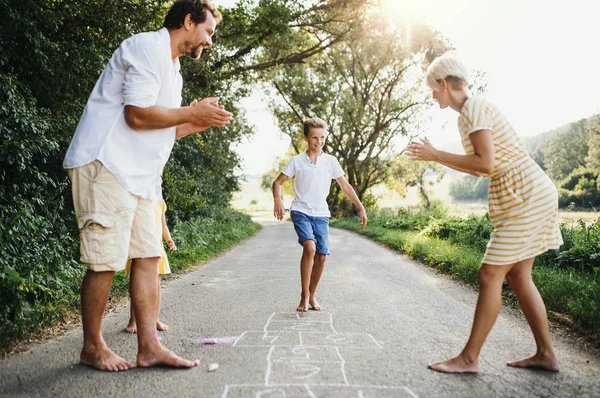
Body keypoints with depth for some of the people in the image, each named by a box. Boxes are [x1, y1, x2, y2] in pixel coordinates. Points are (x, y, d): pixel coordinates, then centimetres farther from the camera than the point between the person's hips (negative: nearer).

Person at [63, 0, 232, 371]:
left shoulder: (170, 66, 22)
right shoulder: (148, 47, -8)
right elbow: (138, 115, -19)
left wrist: (197, 122, 10)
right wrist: (193, 112, -9)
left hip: (137, 174, 10)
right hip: (107, 165, -10)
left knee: (148, 255, 4)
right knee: (106, 261, -4)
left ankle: (149, 347, 8)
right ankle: (93, 347, 12)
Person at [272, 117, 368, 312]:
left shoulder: (331, 161, 3)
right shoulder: (297, 161, -1)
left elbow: (345, 186, 8)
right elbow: (278, 182, 4)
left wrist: (361, 208, 5)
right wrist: (278, 201, -15)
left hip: (321, 215, 3)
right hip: (301, 212, -3)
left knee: (321, 256, -2)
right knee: (310, 247, -25)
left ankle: (312, 296, 19)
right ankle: (304, 295, -11)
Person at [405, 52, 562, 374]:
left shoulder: (474, 108, -14)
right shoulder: (469, 113, 15)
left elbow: (486, 163, -24)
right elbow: (479, 168, 18)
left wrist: (436, 155, -17)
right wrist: (435, 156, 13)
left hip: (527, 197, -10)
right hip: (528, 195, 10)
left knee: (489, 275, -8)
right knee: (517, 276, 12)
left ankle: (469, 358, 0)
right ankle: (545, 354, 20)